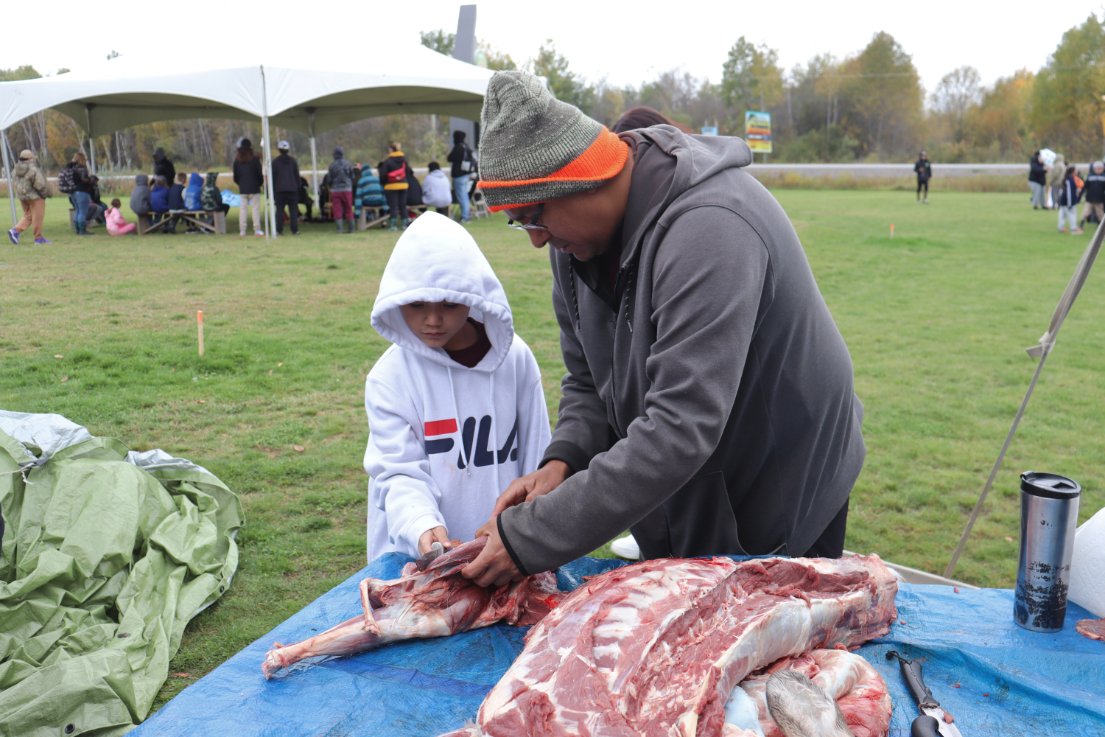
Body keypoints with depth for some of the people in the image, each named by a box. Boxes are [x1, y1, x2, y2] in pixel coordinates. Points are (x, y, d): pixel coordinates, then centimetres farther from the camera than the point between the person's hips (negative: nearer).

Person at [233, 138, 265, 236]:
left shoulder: (237, 160, 5)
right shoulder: (254, 159, -5)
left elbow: (235, 177, 10)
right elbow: (259, 174, -3)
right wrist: (261, 183, 14)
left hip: (242, 189, 3)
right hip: (254, 188, -3)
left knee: (243, 208, 5)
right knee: (255, 208, -2)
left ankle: (242, 230, 4)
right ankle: (257, 230, -5)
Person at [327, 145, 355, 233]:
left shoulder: (332, 165, -5)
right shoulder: (348, 164, -1)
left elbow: (329, 179, -2)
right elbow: (352, 177, 7)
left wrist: (330, 186, 17)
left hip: (335, 190, -2)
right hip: (347, 189, 2)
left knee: (337, 210, 1)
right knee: (348, 209, 9)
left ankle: (340, 228, -5)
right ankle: (351, 228, 11)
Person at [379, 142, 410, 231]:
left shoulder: (387, 161, -10)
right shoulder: (404, 159, 3)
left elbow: (383, 175, -8)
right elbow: (407, 170, 11)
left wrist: (382, 183, 9)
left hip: (391, 187, -4)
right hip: (403, 185, 4)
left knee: (393, 206, -2)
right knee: (403, 205, 9)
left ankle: (393, 225, -3)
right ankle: (404, 224, 11)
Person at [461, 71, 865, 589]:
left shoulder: (709, 227, -33)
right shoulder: (576, 233, -5)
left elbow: (681, 431, -39)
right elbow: (588, 380, 3)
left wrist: (533, 536, -37)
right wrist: (563, 459, -18)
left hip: (787, 503, -7)